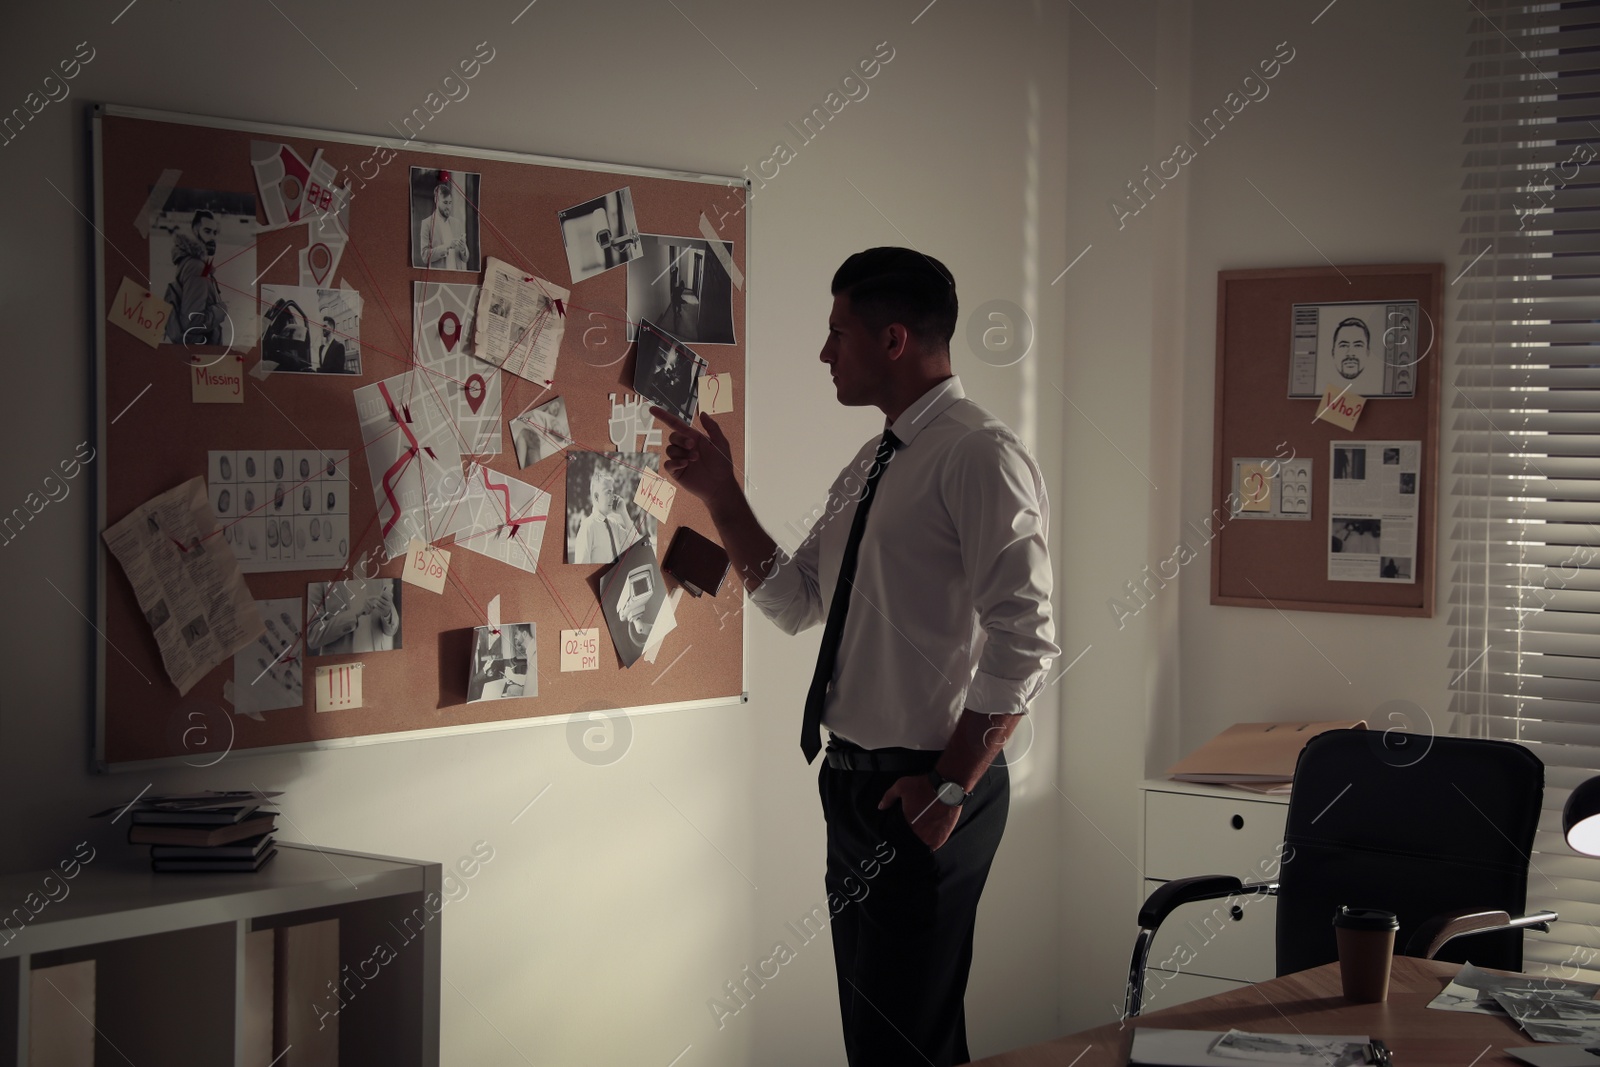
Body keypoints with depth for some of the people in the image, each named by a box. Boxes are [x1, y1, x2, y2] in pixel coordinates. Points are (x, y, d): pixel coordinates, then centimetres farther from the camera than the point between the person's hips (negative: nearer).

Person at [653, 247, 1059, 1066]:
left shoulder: (980, 457, -16)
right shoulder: (868, 468, 14)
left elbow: (1023, 643, -21)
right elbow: (791, 603, 19)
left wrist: (952, 788, -20)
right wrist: (720, 494, 9)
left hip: (924, 794, -9)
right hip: (855, 783, 9)